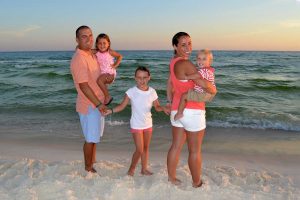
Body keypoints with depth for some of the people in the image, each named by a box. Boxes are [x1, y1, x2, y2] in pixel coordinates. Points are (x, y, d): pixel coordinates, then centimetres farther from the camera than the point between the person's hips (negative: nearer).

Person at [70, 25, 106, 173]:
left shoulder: (92, 54, 6)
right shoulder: (79, 59, -21)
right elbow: (83, 86, -26)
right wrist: (98, 104, -26)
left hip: (96, 103, 9)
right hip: (89, 105, -9)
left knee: (94, 136, 20)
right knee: (90, 138, 4)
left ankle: (93, 161, 37)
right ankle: (88, 167, 22)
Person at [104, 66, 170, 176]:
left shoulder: (152, 92, -7)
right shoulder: (131, 92, -15)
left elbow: (157, 107, 2)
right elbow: (122, 106, -11)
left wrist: (164, 108, -18)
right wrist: (111, 111, -25)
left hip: (148, 124, 4)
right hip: (136, 125, -4)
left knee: (146, 148, 15)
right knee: (139, 150, -4)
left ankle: (144, 169, 30)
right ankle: (132, 168, 19)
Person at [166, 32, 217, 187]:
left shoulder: (174, 62, 7)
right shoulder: (185, 64, -21)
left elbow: (170, 83, 17)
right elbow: (204, 84, -27)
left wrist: (171, 102, 26)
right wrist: (213, 90, -5)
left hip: (177, 110, 9)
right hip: (192, 111, -8)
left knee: (176, 146, 17)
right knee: (195, 151, 7)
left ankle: (171, 178, 29)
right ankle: (196, 183, 22)